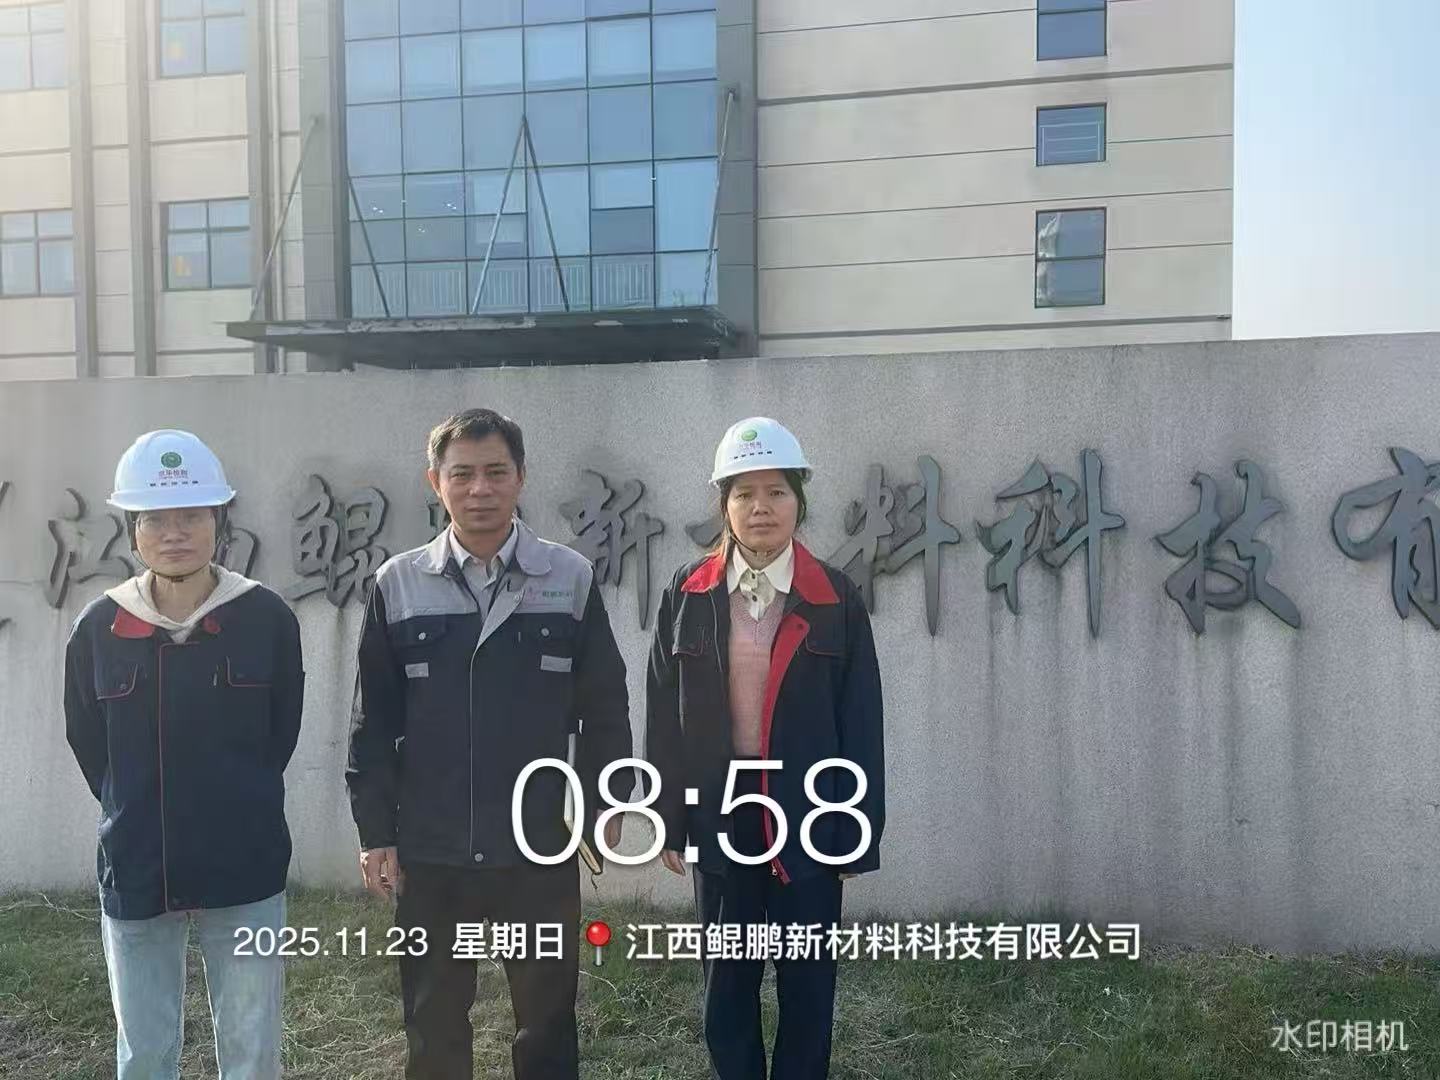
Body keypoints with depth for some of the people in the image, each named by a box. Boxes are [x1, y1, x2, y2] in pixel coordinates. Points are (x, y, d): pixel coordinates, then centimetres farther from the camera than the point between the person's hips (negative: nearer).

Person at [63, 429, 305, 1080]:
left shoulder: (267, 618, -7)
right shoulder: (99, 628, -3)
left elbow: (282, 732, 3)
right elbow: (87, 743, 9)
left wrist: (238, 806, 4)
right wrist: (136, 815, 6)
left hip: (245, 872, -1)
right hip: (135, 874, 2)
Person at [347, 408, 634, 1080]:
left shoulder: (571, 579, -3)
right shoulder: (398, 585, -1)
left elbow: (603, 704, 2)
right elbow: (374, 720, 2)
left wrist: (607, 804, 1)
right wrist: (376, 831, 1)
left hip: (540, 846, -1)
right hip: (429, 850, 1)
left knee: (548, 1014, 13)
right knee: (434, 1023, 15)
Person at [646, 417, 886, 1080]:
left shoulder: (836, 599, -4)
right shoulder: (687, 595, -1)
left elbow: (862, 722, -3)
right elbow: (663, 713, 3)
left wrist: (860, 833, -4)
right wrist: (669, 819, 2)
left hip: (809, 812, -1)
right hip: (719, 813, 1)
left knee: (807, 982, 11)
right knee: (726, 983, 13)